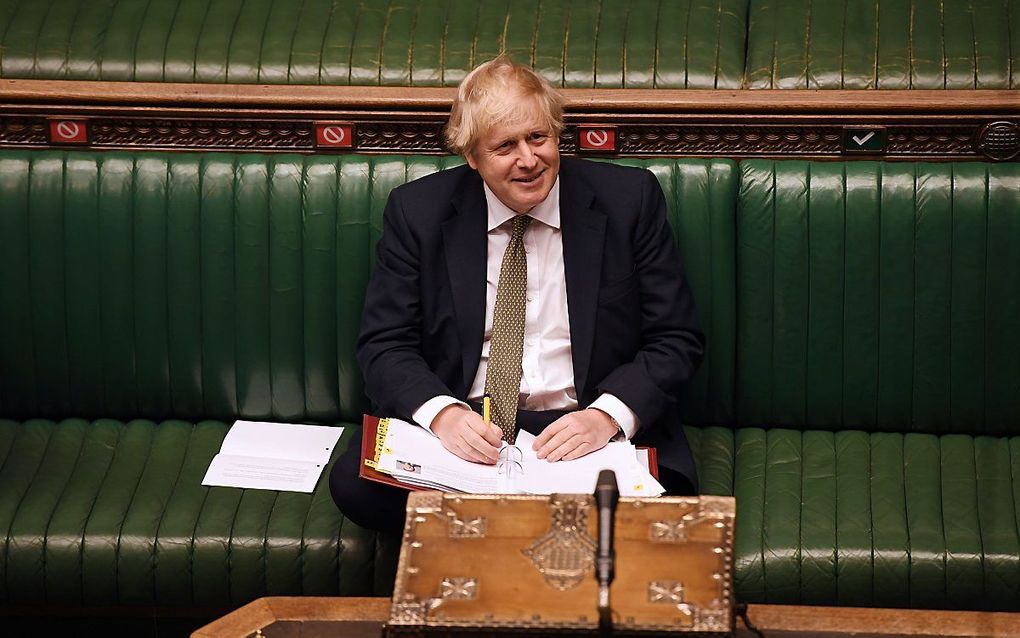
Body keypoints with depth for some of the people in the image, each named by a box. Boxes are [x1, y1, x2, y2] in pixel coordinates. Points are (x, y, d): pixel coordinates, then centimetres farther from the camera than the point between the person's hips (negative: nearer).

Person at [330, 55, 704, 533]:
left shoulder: (628, 199, 2)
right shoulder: (417, 211, 4)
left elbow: (678, 341, 3)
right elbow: (384, 345, 3)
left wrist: (607, 416, -16)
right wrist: (442, 413, -19)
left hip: (585, 427, -1)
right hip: (461, 429, 1)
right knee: (355, 481, -28)